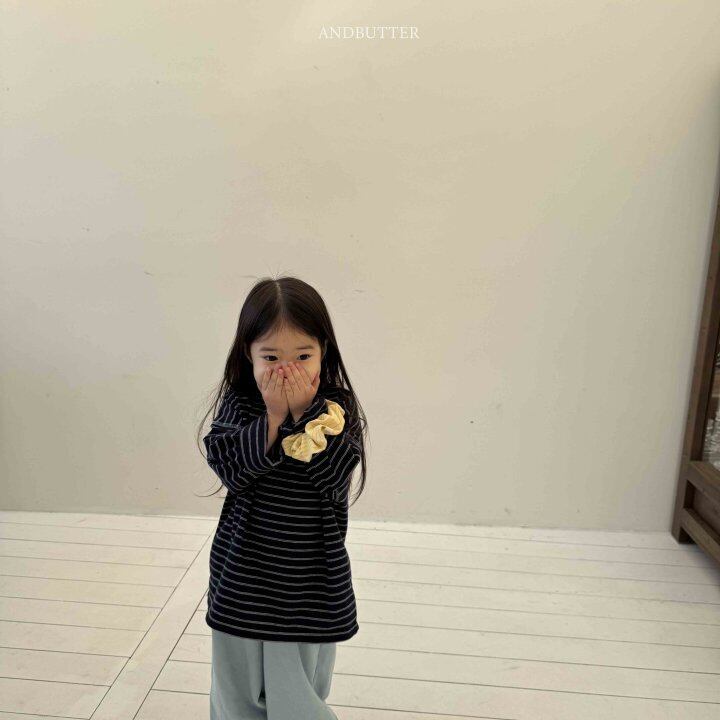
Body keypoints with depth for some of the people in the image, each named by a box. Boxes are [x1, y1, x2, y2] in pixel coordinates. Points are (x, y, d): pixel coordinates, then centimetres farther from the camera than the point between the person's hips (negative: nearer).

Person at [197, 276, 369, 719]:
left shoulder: (336, 409, -9)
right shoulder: (237, 405, -7)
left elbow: (335, 474, -21)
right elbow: (229, 468, -20)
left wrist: (304, 413, -25)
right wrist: (274, 417, -27)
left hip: (311, 582, -1)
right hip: (244, 581, 1)